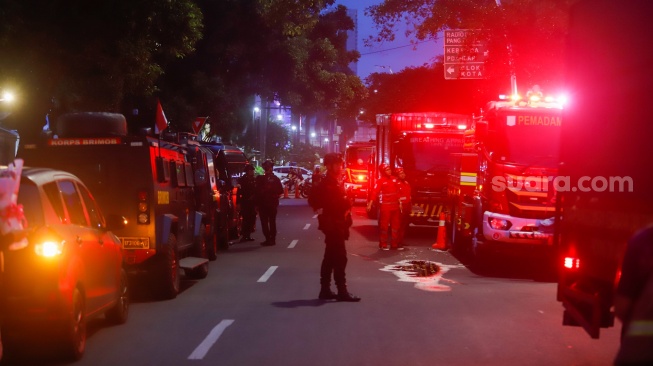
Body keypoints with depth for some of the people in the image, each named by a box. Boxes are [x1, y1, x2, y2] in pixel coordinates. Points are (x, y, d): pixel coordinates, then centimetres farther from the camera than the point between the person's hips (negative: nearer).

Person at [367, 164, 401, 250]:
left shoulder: (394, 179, 9)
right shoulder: (380, 181, -10)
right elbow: (374, 192, -18)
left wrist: (399, 202, 15)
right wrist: (370, 204, -27)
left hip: (395, 206, 6)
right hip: (385, 207, -6)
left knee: (396, 225, 10)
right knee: (384, 225, -2)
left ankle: (395, 244, 18)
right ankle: (383, 244, 3)